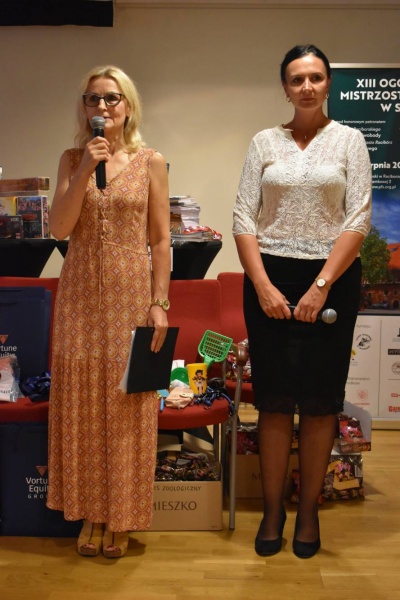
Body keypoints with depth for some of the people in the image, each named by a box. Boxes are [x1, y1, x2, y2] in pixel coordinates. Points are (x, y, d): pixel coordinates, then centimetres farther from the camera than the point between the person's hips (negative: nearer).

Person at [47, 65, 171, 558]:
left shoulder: (151, 163, 3)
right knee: (81, 401, 6)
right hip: (81, 294, 2)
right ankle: (90, 512, 23)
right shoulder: (72, 159, 8)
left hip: (131, 294, -2)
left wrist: (159, 303, -6)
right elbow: (60, 228, -3)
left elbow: (160, 240, 1)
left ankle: (121, 517, 19)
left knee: (126, 403, 3)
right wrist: (86, 170, -12)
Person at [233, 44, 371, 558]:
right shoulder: (264, 143, 8)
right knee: (274, 399, 3)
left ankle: (308, 510, 20)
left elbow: (358, 220, -3)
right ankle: (272, 509, 17)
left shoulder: (349, 140, 5)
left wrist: (321, 286, -12)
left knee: (319, 400, 4)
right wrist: (263, 286, -10)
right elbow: (244, 219, 1)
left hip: (332, 279, 0)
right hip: (269, 277, 1)